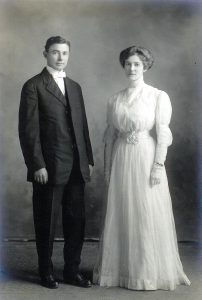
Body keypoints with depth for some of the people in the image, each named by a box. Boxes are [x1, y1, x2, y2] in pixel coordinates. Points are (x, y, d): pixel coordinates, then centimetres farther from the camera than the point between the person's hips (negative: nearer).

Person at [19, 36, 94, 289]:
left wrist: (88, 159, 11)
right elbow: (28, 130, -9)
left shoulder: (75, 87, 15)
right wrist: (37, 165, -14)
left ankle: (72, 270, 23)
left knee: (76, 220, 9)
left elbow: (82, 125, 16)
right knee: (46, 222, 7)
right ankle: (46, 272, 23)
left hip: (76, 167, 6)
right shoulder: (33, 86, -4)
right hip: (49, 167, -5)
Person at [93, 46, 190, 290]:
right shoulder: (115, 100, 8)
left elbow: (163, 134, -6)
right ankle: (121, 269, 22)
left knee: (148, 216, 1)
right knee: (121, 216, 9)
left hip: (145, 158, -3)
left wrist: (158, 165, -12)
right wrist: (107, 166, 8)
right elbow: (110, 135, 10)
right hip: (121, 160, 4)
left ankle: (149, 272, 16)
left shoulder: (158, 96, -3)